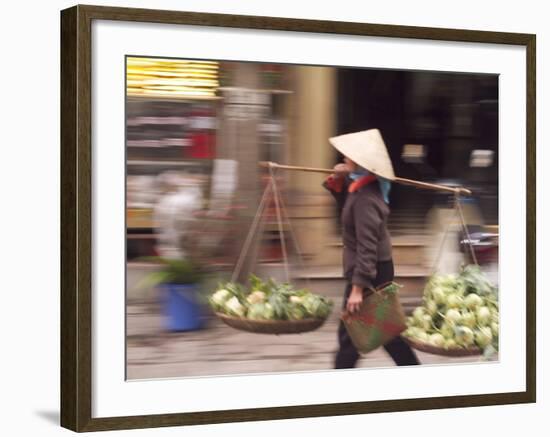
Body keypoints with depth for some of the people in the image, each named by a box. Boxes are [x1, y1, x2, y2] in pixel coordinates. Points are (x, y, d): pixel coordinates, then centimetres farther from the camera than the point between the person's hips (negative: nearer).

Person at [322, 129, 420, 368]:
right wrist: (338, 180, 8)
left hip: (369, 273, -10)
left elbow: (366, 246, -26)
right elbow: (346, 208, 28)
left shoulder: (365, 199, -23)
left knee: (350, 333, 0)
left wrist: (358, 287, -27)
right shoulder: (359, 187, 6)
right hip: (374, 271, 10)